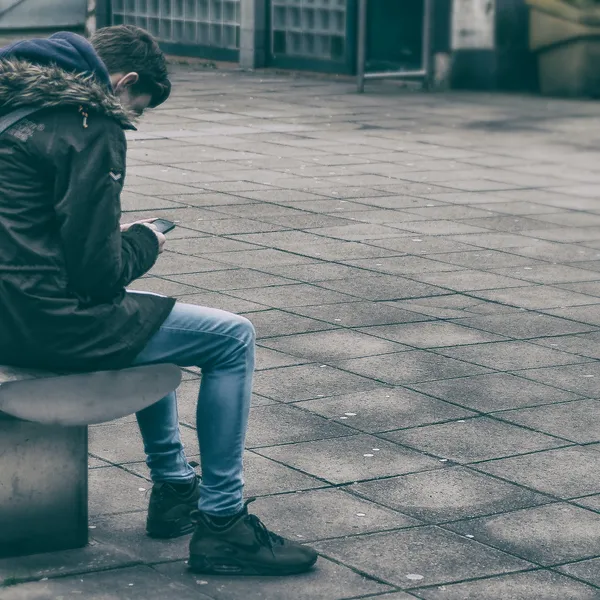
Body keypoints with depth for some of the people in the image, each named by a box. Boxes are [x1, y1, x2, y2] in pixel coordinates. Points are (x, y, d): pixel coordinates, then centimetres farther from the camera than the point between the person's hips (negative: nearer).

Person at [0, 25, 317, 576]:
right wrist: (145, 241, 3)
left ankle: (174, 489, 36)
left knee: (148, 317, 34)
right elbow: (98, 272, -17)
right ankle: (221, 523, 2)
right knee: (233, 339, -1)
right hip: (47, 322, -10)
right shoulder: (91, 128, -14)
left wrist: (115, 234, 17)